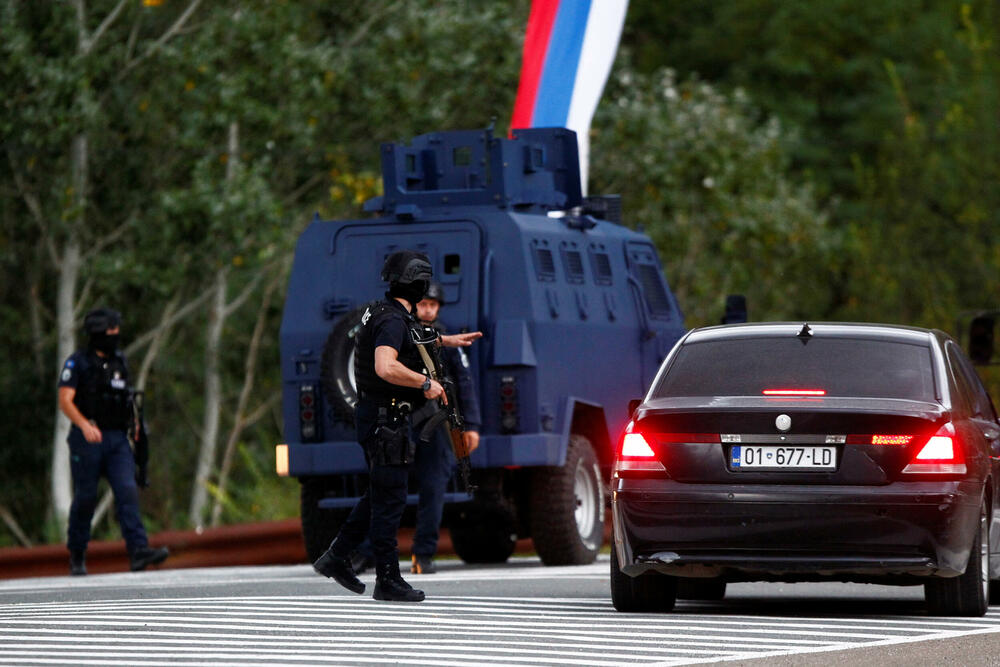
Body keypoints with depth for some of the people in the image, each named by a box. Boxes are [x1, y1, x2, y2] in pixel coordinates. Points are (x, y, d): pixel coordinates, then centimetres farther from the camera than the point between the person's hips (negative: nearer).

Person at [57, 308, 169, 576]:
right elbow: (65, 401, -13)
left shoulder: (119, 361, 14)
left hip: (117, 440, 4)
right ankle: (77, 556, 19)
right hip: (87, 441, -4)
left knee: (128, 491, -12)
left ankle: (139, 551, -23)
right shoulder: (77, 362, -4)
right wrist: (85, 425, -28)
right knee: (85, 498, 2)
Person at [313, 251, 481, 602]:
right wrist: (426, 383, -22)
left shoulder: (383, 312, 13)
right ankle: (388, 580, -2)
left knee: (380, 494, 18)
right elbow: (386, 367, -34)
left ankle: (336, 557, 22)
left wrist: (447, 340, 44)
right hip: (385, 418, -10)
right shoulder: (392, 319, -19)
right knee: (389, 499, -5)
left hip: (373, 414, 10)